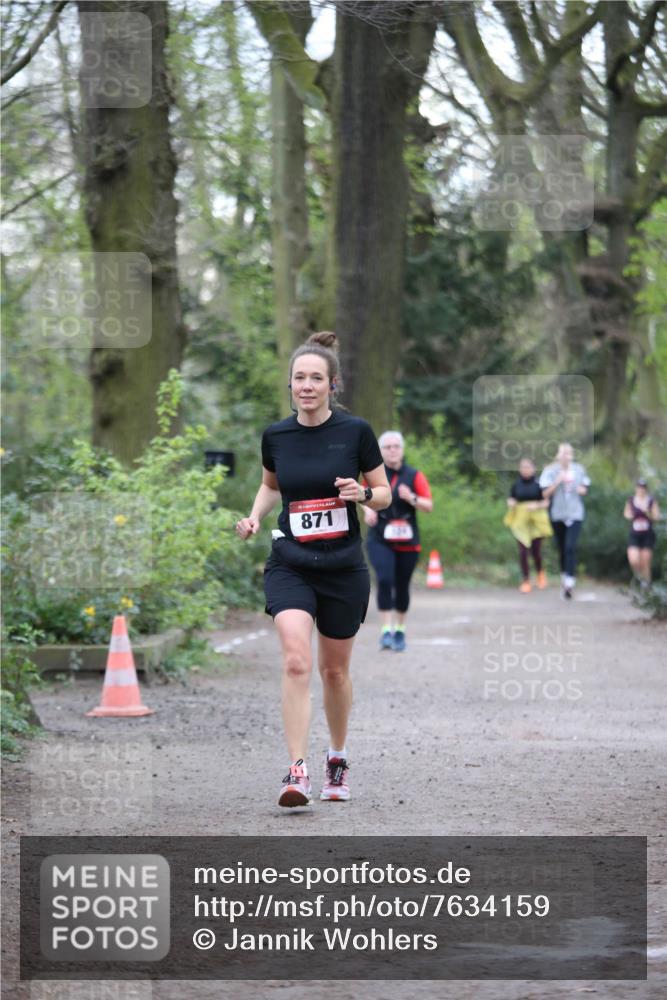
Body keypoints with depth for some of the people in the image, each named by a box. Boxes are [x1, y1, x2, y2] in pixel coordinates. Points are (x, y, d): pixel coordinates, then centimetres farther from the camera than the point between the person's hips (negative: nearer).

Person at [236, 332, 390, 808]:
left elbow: (384, 493, 2)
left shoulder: (355, 431, -7)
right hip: (290, 566, 0)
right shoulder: (275, 435, 0)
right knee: (296, 661, -19)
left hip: (344, 567, 0)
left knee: (334, 670, 13)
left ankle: (337, 759, 36)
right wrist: (255, 517, 1)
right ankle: (297, 772, -21)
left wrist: (362, 494, -19)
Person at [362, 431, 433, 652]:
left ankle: (399, 630, 26)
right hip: (380, 540, -1)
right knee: (385, 580, -20)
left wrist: (412, 498, -22)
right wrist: (368, 509, -3)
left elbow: (428, 505, -4)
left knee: (402, 586, 8)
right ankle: (386, 630, -19)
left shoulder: (414, 476, 0)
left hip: (407, 541, 1)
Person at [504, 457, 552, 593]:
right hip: (521, 521, 1)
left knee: (536, 551, 1)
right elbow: (510, 500, 14)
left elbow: (546, 502, 1)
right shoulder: (516, 485, 5)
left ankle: (540, 573, 32)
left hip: (536, 520, -1)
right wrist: (511, 503, -9)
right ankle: (525, 581, 3)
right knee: (523, 551, -6)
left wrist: (537, 505, -18)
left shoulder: (538, 484, -1)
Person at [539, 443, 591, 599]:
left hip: (575, 514, -1)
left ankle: (569, 582, -20)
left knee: (570, 546, -15)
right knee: (561, 548, 10)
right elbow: (545, 494, -6)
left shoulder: (579, 469, 5)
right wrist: (558, 482, -18)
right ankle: (564, 576, 30)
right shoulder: (550, 471, -2)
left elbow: (584, 489, 17)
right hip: (557, 514, 1)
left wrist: (581, 490, -6)